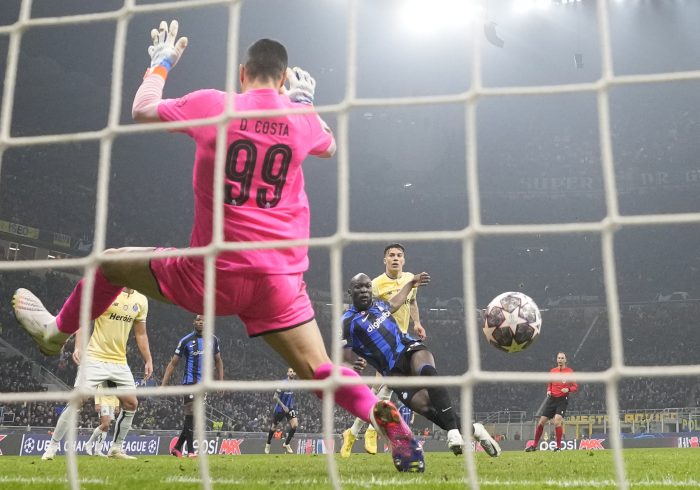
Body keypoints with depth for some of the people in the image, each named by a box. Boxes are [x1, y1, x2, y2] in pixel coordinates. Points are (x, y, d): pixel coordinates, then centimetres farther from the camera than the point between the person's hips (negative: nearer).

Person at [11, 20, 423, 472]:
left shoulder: (211, 104, -2)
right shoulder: (302, 117, 4)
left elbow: (141, 110, 15)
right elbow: (330, 146, 29)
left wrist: (161, 63, 32)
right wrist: (307, 99, 39)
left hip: (211, 274, -1)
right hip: (282, 280, 2)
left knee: (112, 262, 23)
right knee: (321, 371, 3)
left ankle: (56, 332, 45)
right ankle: (396, 430, -16)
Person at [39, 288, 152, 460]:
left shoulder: (141, 300, 7)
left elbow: (141, 333, 16)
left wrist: (148, 360, 12)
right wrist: (78, 347, -17)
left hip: (120, 362, 5)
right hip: (94, 358, -5)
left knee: (131, 404, 1)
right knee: (77, 401, -8)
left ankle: (116, 449, 17)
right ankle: (52, 448, 5)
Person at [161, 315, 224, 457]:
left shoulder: (213, 340, 8)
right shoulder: (186, 341, -3)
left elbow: (218, 361, 21)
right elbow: (173, 363, 2)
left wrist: (221, 380, 12)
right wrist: (164, 384, -5)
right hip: (190, 382, -4)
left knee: (194, 418, 7)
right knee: (191, 417, -9)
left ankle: (177, 447, 20)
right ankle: (190, 451, -6)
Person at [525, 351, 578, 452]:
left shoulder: (570, 371, -1)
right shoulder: (552, 371, 11)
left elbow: (575, 387, -2)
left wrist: (568, 389, -21)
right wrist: (548, 391, 4)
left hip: (562, 399, -4)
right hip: (551, 399, 4)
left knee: (557, 421, -21)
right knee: (541, 421, 1)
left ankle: (558, 446, -7)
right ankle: (534, 445, 13)